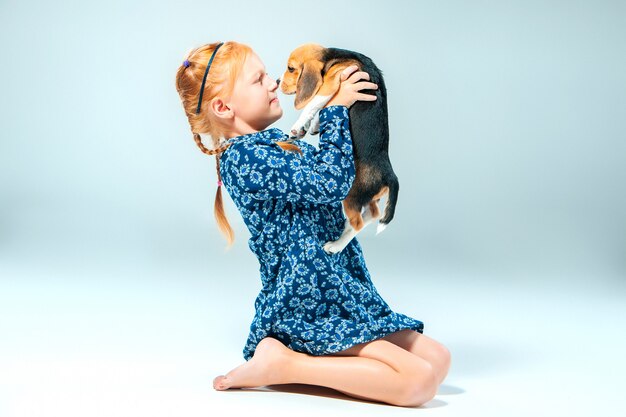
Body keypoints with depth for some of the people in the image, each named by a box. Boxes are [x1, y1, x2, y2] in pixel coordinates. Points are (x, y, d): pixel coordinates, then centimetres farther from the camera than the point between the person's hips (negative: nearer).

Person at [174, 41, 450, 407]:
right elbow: (332, 182, -22)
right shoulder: (242, 157, -15)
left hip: (341, 296, 10)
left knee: (438, 359, 4)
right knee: (420, 380, -19)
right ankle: (281, 364, -10)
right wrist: (335, 108, -11)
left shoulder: (275, 144, 15)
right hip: (310, 306, -10)